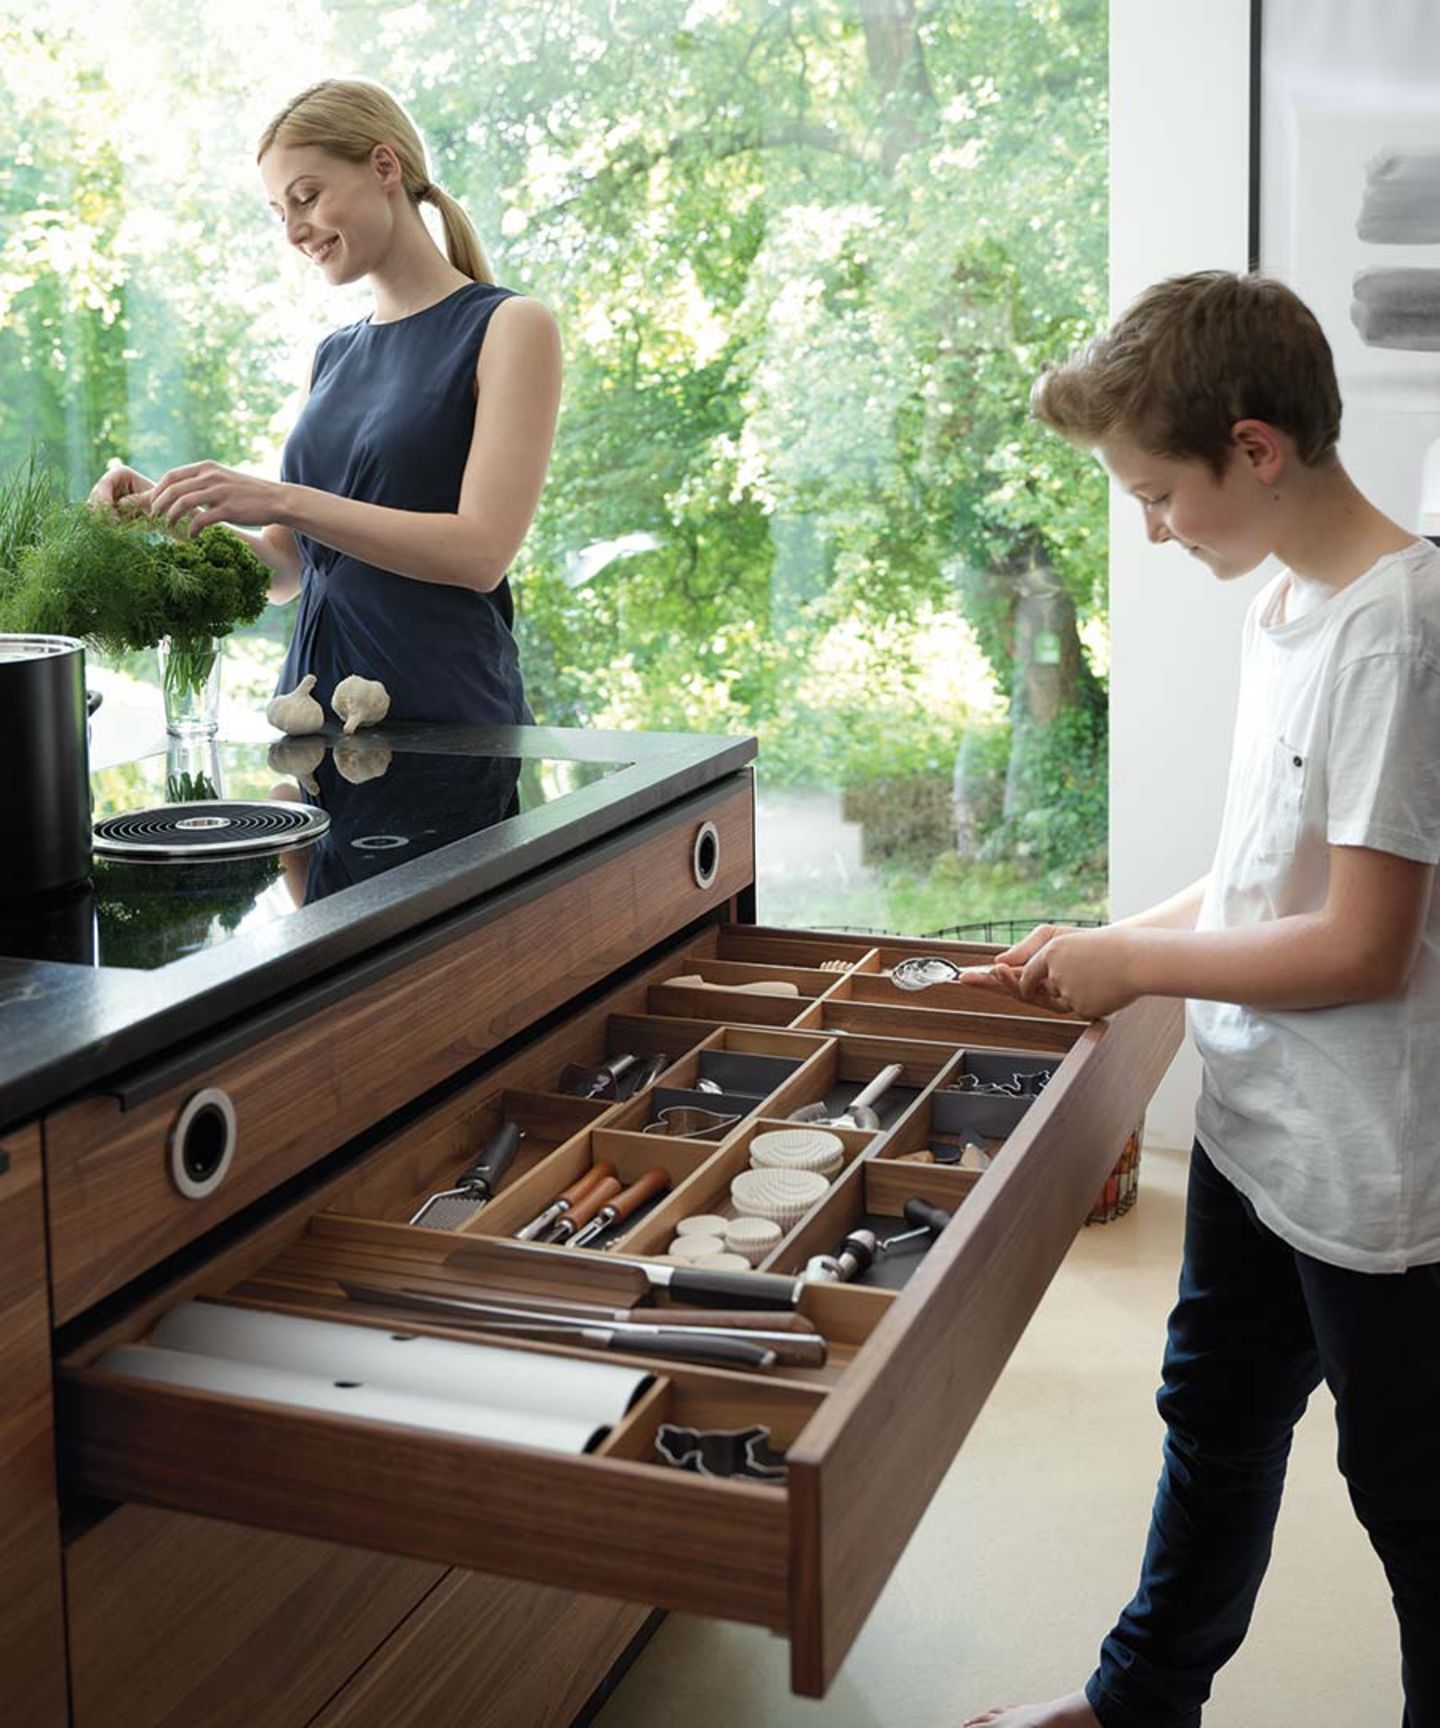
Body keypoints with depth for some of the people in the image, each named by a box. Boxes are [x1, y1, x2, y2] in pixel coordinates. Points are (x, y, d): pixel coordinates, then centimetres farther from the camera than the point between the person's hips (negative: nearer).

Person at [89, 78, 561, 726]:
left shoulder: (508, 327, -5)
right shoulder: (334, 355, 14)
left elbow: (481, 552, -17)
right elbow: (284, 565, 15)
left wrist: (281, 500, -20)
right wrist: (173, 513, -3)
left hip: (450, 719, -6)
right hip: (316, 709, 6)